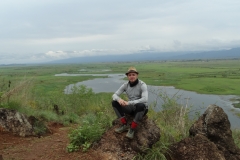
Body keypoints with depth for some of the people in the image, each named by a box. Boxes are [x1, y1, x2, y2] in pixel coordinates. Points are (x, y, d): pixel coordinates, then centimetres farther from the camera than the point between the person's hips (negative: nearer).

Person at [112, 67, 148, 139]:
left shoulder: (142, 85, -18)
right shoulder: (125, 85, -4)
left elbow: (145, 99, -32)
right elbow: (114, 95, -9)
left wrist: (129, 103, -39)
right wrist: (119, 99, -35)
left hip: (142, 109, -4)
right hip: (132, 108, 5)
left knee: (140, 105, -42)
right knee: (114, 103, -16)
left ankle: (132, 129, -25)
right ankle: (124, 125, -13)